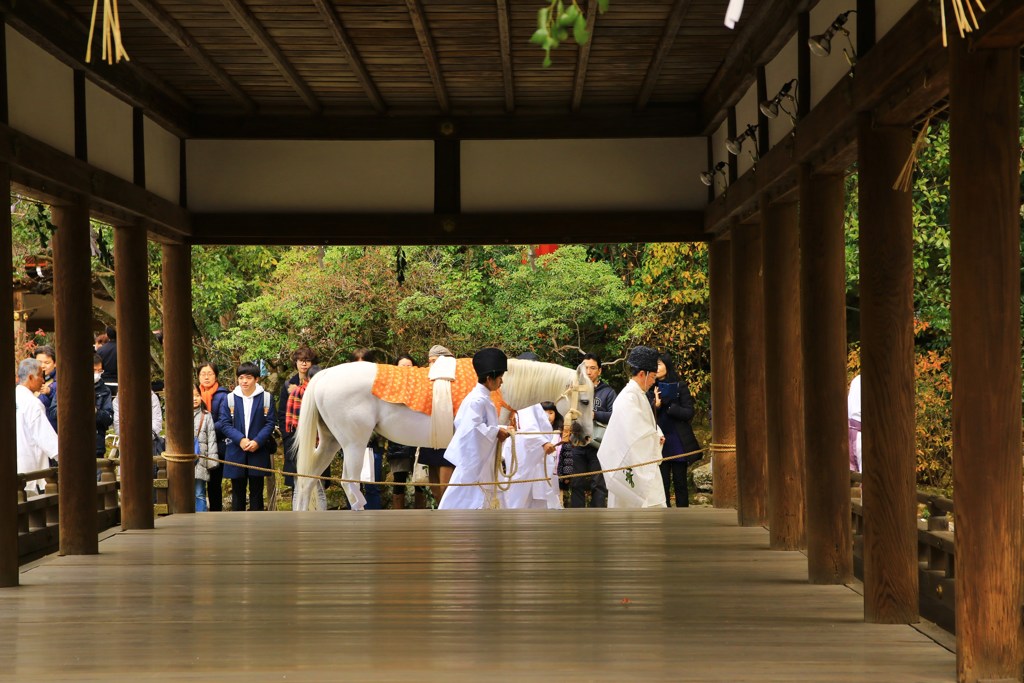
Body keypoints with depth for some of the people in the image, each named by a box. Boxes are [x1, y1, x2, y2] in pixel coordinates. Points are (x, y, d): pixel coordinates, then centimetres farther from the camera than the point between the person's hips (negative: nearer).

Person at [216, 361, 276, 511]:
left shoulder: (266, 398, -1)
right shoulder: (230, 399, 1)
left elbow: (270, 423, -3)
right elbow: (224, 423, -3)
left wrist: (257, 441, -17)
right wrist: (240, 439, -16)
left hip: (258, 452, -1)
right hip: (236, 452, 1)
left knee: (256, 491, 6)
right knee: (238, 490, 8)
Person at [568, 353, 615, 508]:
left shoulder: (608, 392, 4)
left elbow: (614, 416, -7)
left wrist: (595, 414, -18)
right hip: (577, 445, 2)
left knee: (599, 486, 3)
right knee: (577, 485, 7)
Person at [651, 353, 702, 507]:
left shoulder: (680, 386, -2)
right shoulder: (651, 389, 6)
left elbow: (688, 413, -8)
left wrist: (666, 405, -15)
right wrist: (655, 404, -18)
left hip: (678, 442, -2)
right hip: (659, 442, 2)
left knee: (680, 482, 3)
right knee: (662, 483, 2)